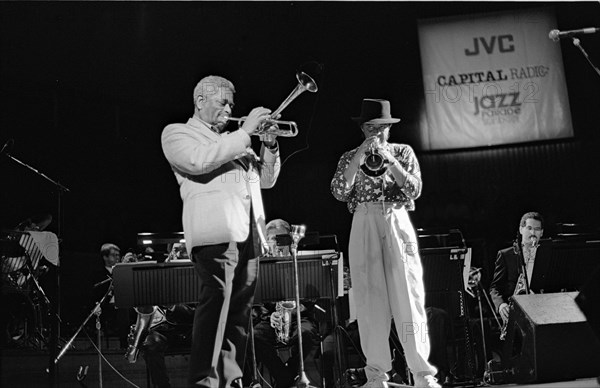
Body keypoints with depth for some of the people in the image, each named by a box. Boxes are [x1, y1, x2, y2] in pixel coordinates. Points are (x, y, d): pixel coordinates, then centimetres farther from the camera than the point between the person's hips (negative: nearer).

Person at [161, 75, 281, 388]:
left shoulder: (231, 141, 29)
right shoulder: (177, 133, 9)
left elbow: (266, 179, 26)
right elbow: (199, 161, -13)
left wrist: (269, 144, 9)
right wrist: (244, 132, -9)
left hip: (249, 234, 7)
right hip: (216, 233, -7)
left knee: (239, 312, 6)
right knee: (217, 305, -19)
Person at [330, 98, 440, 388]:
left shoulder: (403, 152, 11)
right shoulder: (349, 157, 12)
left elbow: (414, 190, -2)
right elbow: (339, 192, -4)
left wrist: (388, 160, -10)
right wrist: (359, 157, -9)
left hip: (397, 225, -1)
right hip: (364, 227, 1)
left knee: (409, 297, -6)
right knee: (370, 301, -1)